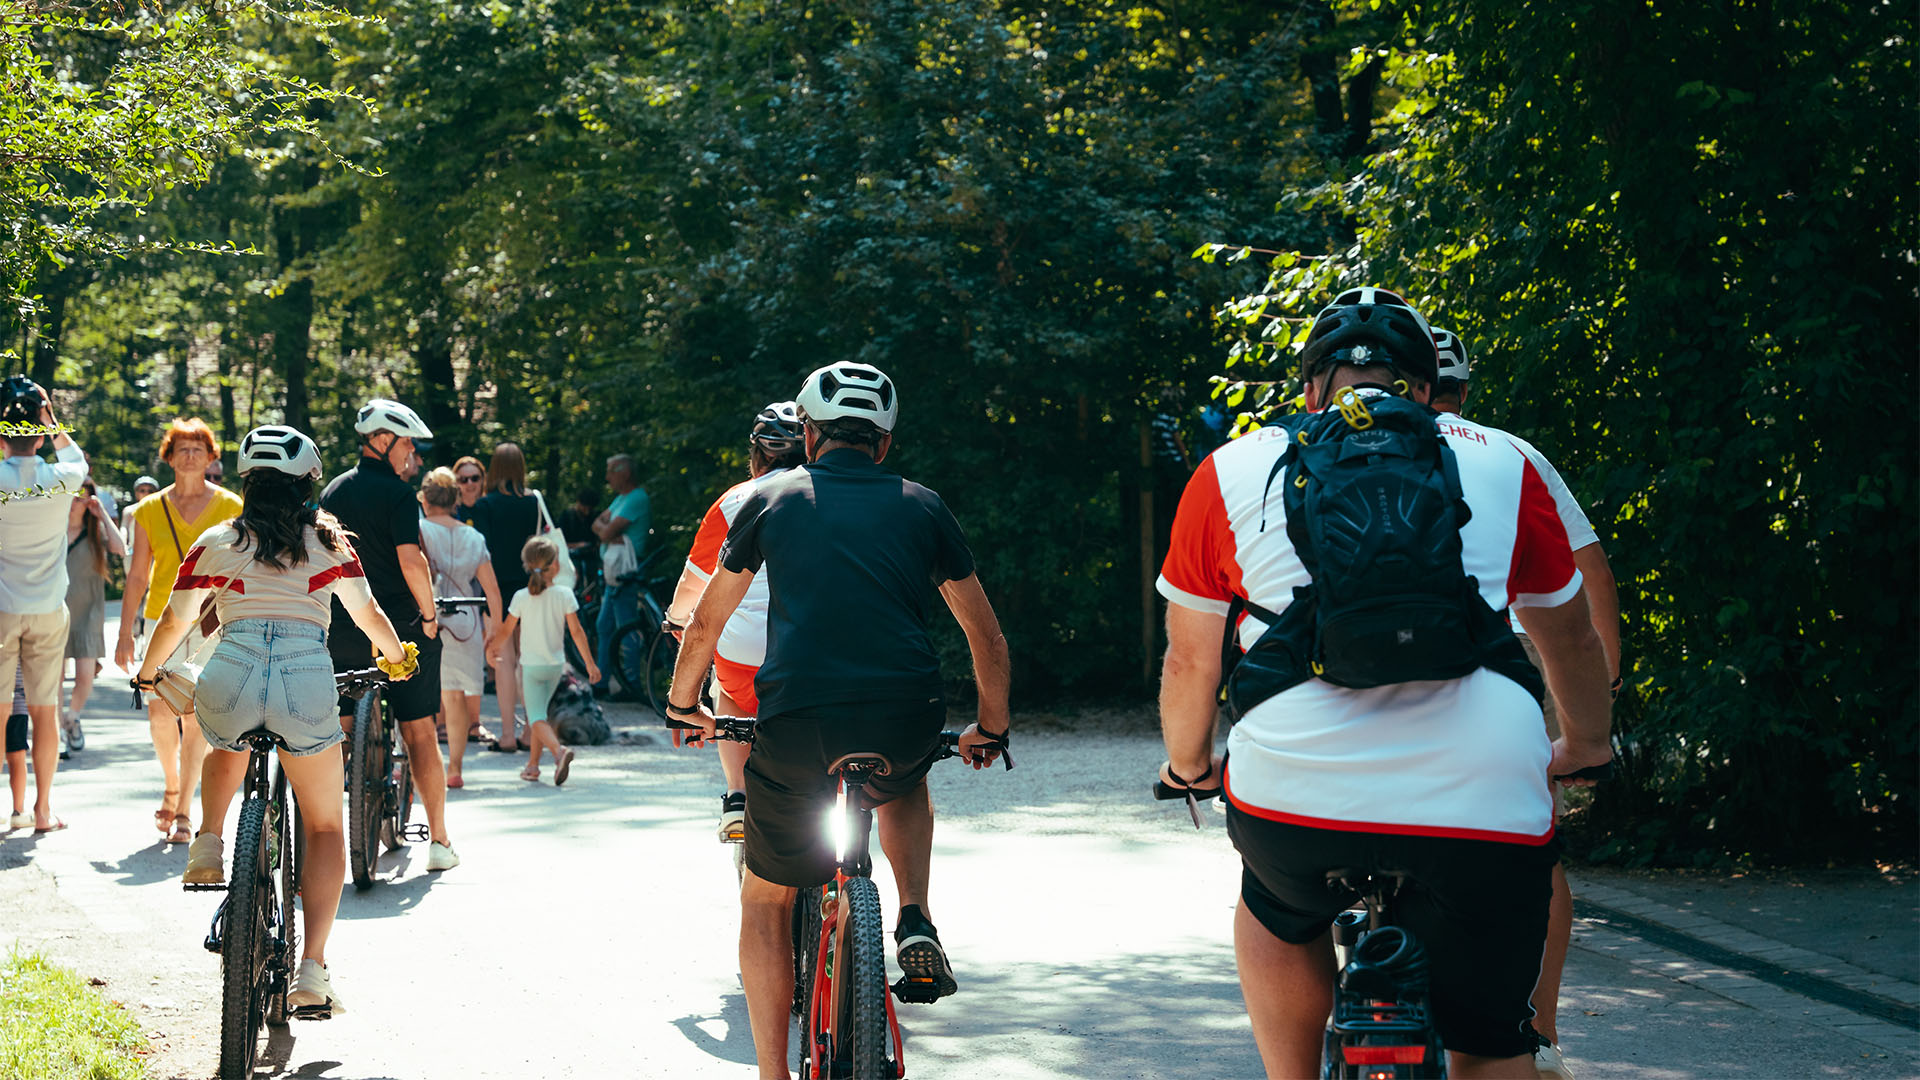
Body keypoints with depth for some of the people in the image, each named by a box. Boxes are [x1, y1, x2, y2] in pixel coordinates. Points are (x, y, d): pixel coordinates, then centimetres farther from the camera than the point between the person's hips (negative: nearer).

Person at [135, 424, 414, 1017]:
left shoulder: (217, 541, 16)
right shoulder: (329, 540, 17)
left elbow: (175, 620, 21)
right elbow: (369, 617, 23)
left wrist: (147, 672, 41)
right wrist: (397, 657, 45)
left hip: (231, 673, 1)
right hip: (308, 673, -1)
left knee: (227, 747, 40)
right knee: (324, 826, 13)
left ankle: (208, 845, 17)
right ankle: (311, 973, 1)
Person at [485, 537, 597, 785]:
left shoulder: (521, 597, -9)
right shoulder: (564, 595, -8)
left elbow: (506, 630, 0)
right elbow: (576, 631, -7)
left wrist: (491, 647, 19)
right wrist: (590, 663, 1)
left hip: (531, 665, -3)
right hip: (556, 664, 3)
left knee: (536, 717, -6)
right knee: (539, 711, 19)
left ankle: (558, 750, -32)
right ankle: (532, 764, 22)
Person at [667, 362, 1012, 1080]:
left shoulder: (772, 499, 16)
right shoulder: (922, 507, 18)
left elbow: (705, 622, 25)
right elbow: (987, 637, 23)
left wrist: (683, 702, 42)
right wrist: (990, 728, 38)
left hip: (795, 729, -1)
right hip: (908, 721, 1)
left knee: (764, 902, 19)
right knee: (905, 781, 39)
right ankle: (916, 925, 18)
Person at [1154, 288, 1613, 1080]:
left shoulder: (1231, 472, 16)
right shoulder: (1501, 464, 19)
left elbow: (1191, 662, 22)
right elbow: (1571, 641, 31)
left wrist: (1188, 765, 42)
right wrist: (1585, 746, 50)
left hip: (1296, 793, 0)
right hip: (1484, 802, 0)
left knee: (1277, 913, 34)